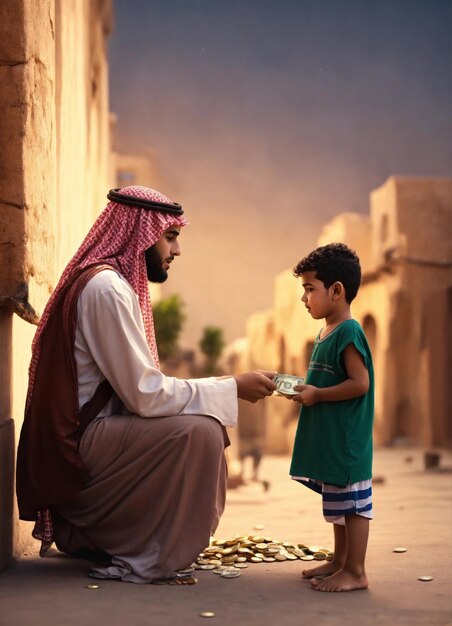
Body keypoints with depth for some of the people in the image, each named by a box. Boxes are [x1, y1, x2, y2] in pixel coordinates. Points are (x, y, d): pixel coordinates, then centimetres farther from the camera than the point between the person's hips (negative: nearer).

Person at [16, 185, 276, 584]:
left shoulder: (116, 283, 14)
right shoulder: (106, 288, -18)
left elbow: (138, 387, 12)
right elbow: (145, 394, -21)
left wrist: (226, 391, 4)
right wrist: (233, 388, -14)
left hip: (79, 438, 10)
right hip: (75, 444, -10)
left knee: (206, 426, 15)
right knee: (197, 430, -22)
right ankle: (144, 561, -10)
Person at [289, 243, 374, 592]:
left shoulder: (348, 333, -16)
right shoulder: (327, 333, 13)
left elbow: (360, 383, -22)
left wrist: (317, 395, -19)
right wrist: (304, 388, 8)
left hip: (347, 440, -10)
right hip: (329, 438, 10)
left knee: (352, 504, -2)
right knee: (339, 502, 18)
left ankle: (356, 572, 5)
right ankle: (340, 561, 29)